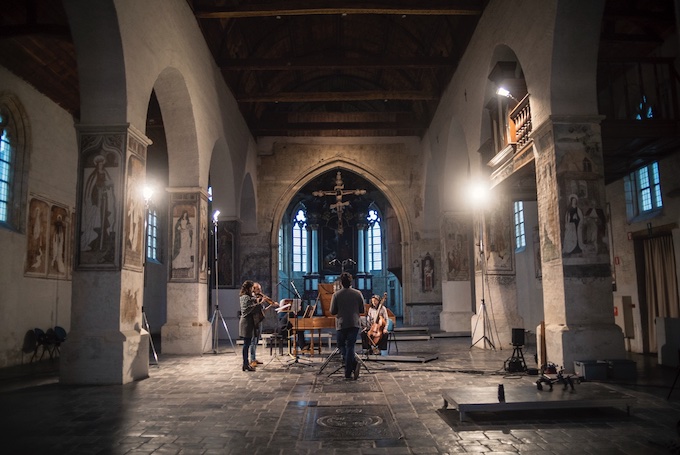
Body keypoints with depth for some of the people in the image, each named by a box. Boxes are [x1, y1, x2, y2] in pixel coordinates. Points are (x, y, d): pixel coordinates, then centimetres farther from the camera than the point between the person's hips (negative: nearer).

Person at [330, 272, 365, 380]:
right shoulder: (358, 294, -2)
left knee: (341, 346, 12)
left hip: (341, 324, -2)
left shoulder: (336, 295, -7)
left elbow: (332, 312, -5)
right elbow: (362, 310, 3)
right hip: (355, 323, 2)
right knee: (350, 347, 7)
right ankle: (348, 372, 2)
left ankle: (354, 363, -9)